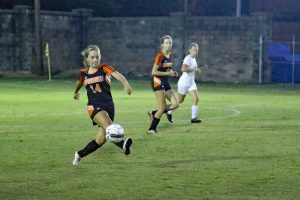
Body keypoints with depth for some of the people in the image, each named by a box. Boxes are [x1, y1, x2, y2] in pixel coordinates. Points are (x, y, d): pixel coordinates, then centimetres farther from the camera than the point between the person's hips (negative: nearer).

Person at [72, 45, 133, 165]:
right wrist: (75, 92, 49)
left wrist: (126, 84, -45)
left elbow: (117, 75, -24)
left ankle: (80, 154, 21)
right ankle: (123, 145, -52)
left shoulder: (104, 68, -3)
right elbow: (80, 82, 29)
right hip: (94, 107, -1)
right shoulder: (83, 74, 4)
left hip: (108, 106, 1)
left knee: (101, 139, 1)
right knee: (109, 127, -29)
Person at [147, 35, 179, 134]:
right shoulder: (160, 56, -16)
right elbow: (153, 72, -18)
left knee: (175, 104, 1)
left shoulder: (170, 55, 9)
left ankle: (153, 113, 13)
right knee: (162, 108, -10)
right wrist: (167, 73, -22)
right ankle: (151, 129, 1)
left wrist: (172, 72, 3)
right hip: (157, 81, -8)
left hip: (165, 81, 8)